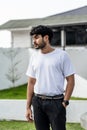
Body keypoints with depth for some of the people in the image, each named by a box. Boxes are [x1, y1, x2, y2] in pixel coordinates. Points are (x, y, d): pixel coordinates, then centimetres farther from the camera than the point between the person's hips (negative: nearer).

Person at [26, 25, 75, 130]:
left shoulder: (62, 55, -5)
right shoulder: (34, 57, 7)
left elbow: (70, 80, -3)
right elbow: (31, 83, 10)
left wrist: (65, 102, -10)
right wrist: (28, 107, 7)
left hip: (56, 102, -4)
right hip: (37, 102, 4)